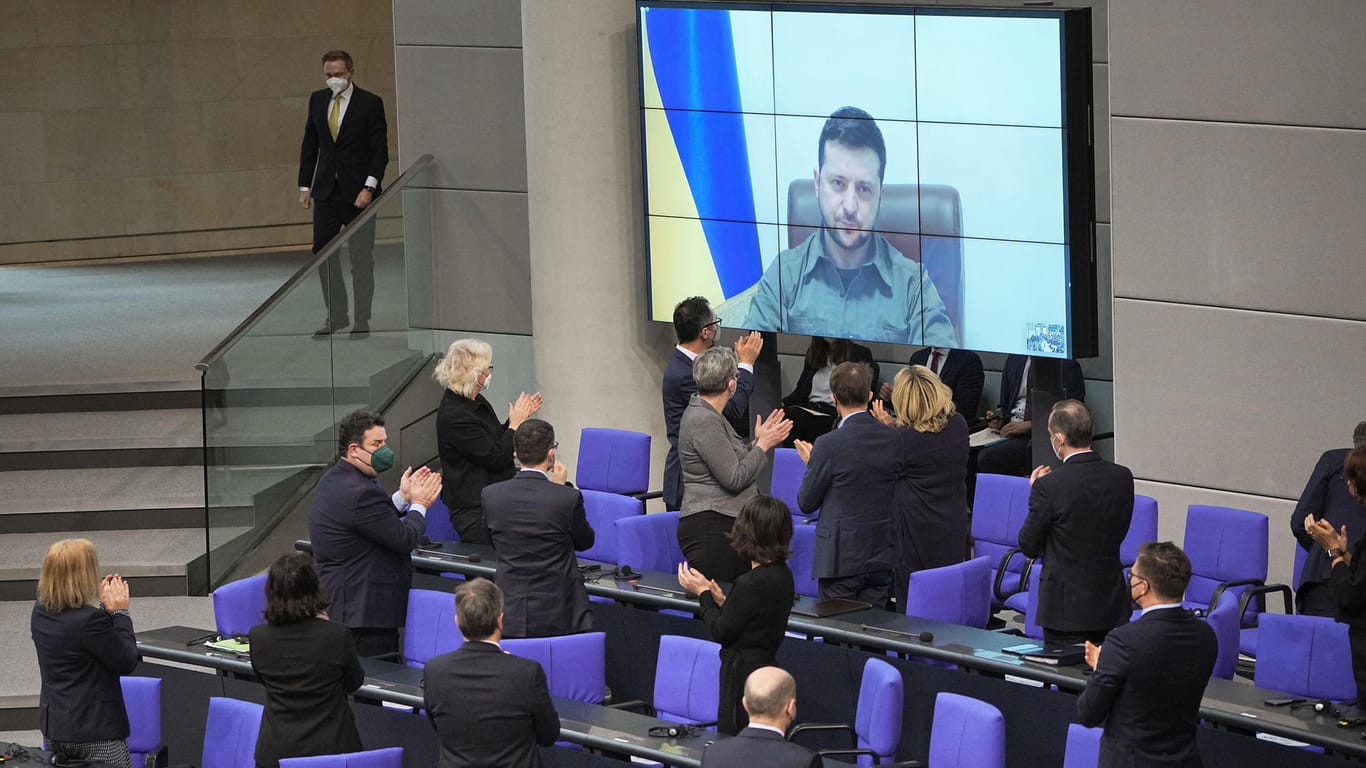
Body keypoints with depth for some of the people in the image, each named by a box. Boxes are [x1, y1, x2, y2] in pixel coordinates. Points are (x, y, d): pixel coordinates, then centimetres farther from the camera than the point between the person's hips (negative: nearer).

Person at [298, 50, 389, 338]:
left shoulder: (370, 103, -6)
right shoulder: (317, 100, 8)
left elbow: (380, 150, -8)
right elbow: (310, 145, 14)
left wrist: (369, 187, -17)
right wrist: (304, 185, 8)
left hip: (358, 193, -4)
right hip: (326, 190, 4)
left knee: (361, 258, 1)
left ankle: (362, 320, 8)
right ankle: (335, 315, 12)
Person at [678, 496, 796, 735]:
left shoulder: (752, 583, -23)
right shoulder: (781, 574, 4)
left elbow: (721, 632, -13)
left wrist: (703, 593, -2)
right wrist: (722, 600, 8)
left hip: (743, 675, -9)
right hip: (766, 665, 9)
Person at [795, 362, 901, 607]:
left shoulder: (829, 444, -15)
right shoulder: (893, 439, 0)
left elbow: (806, 503, -6)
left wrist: (811, 463, 11)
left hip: (842, 559, -5)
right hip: (882, 557, 5)